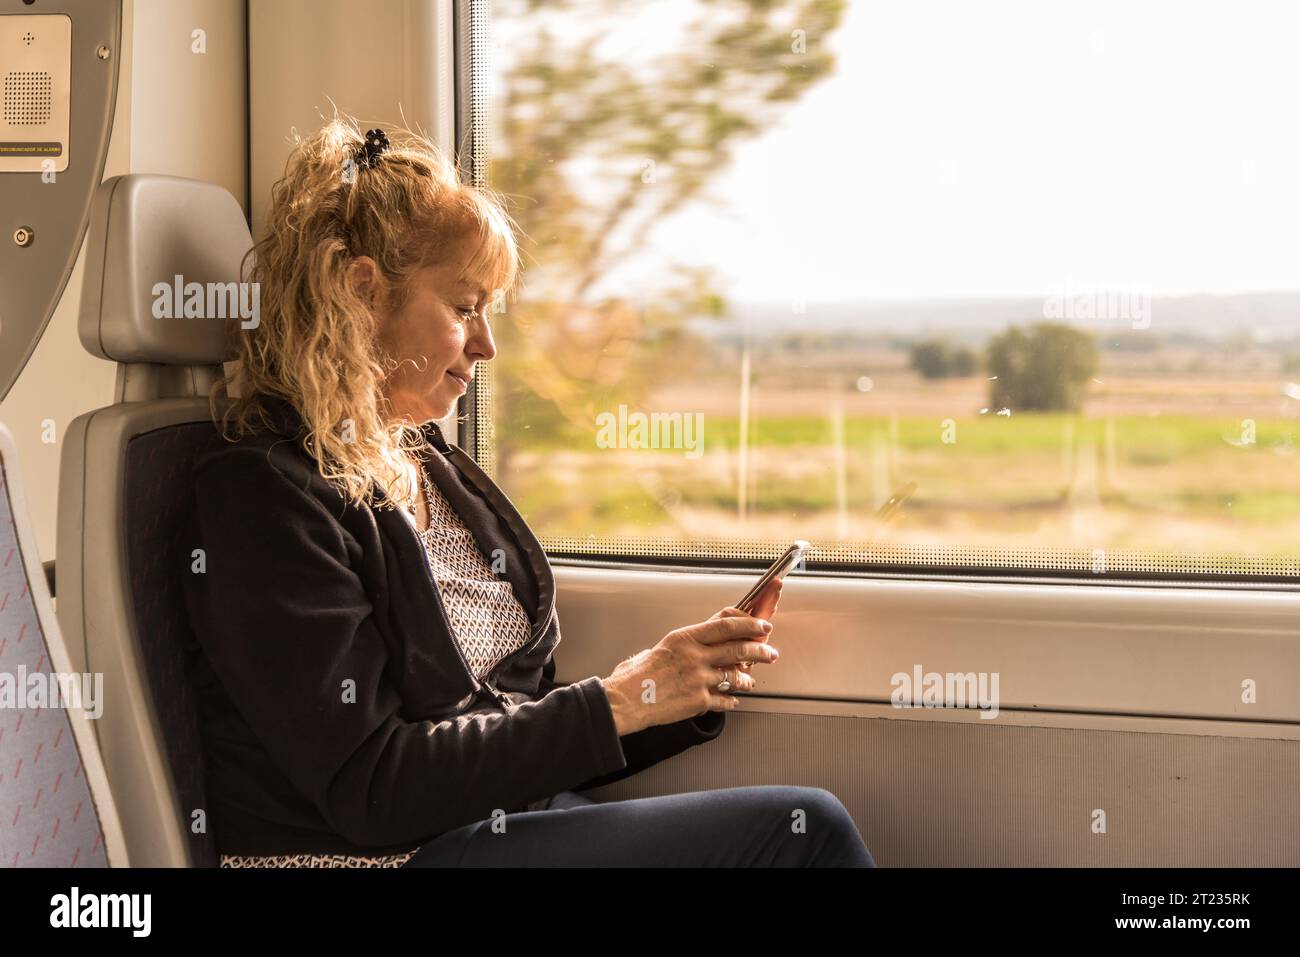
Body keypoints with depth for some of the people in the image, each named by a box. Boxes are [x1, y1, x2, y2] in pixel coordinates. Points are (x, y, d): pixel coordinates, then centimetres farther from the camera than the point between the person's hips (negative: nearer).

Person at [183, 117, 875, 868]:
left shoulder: (438, 471, 15)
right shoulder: (262, 493, -11)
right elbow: (367, 791, -17)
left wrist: (691, 684, 1)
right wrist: (614, 703, -14)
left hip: (505, 823, 8)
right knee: (805, 828, -18)